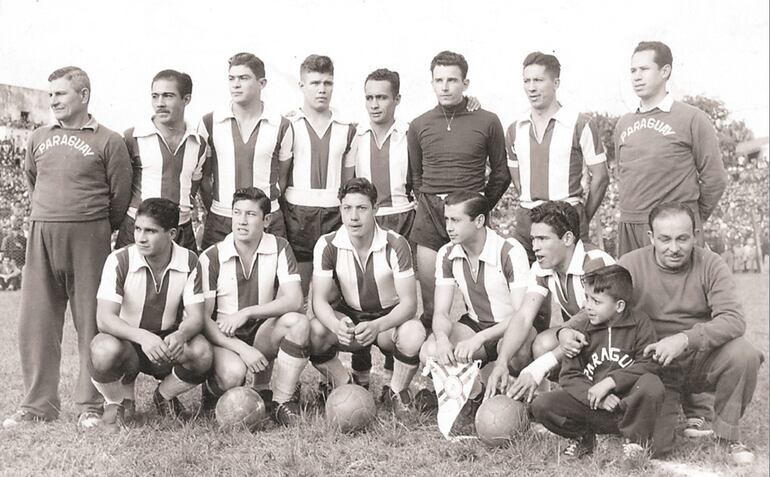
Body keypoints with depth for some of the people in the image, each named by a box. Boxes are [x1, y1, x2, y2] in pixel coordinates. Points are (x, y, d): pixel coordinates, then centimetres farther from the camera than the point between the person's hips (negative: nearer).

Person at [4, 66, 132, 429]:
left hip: (89, 238, -4)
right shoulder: (39, 139, 13)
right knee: (35, 322, 5)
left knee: (91, 322, -1)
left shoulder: (108, 142, -1)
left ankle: (90, 406, 8)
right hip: (40, 237, 5)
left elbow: (120, 196, 1)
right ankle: (38, 404, 14)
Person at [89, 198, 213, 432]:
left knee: (202, 353, -29)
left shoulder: (188, 261, -8)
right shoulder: (119, 261, -15)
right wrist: (142, 337, -41)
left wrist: (179, 336, -37)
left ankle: (165, 396, 6)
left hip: (167, 342, 2)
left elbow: (195, 316, -12)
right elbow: (104, 318, -23)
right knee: (106, 350, -37)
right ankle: (116, 402, 0)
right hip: (126, 339, -2)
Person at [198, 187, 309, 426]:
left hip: (264, 332, 2)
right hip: (224, 338, -2)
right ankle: (214, 390, 6)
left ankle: (281, 400, -16)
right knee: (232, 373, -34)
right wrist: (242, 348, -24)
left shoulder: (279, 248, -4)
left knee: (298, 322, -27)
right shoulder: (211, 258, -9)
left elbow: (294, 300, -14)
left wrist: (247, 312, -25)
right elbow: (202, 318, -12)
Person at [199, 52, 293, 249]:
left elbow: (283, 176, 9)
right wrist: (214, 209, 4)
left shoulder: (281, 126, 1)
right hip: (219, 222, 1)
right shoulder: (209, 122, 3)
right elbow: (204, 175, 9)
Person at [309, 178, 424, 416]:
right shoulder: (327, 245, -13)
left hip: (390, 318, -1)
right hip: (349, 316, 2)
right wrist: (337, 326, -38)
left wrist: (376, 326, -40)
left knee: (414, 334, -35)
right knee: (314, 331, -29)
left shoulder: (395, 244, -19)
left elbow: (408, 302, -21)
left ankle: (396, 393, -5)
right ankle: (344, 387, -1)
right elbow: (320, 300, -14)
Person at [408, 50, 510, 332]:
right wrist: (431, 205, 12)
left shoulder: (487, 122, 2)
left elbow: (500, 174, 10)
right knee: (429, 299, 0)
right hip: (429, 216, 2)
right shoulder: (419, 126, 8)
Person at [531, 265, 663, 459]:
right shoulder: (580, 331, 2)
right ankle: (583, 437, 7)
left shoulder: (640, 323, -3)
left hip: (628, 406, -2)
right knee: (540, 405, -19)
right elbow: (569, 376, 0)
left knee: (652, 384, -34)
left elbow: (649, 364, -11)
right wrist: (595, 397, -18)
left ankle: (636, 438, -7)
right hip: (593, 409, 2)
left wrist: (610, 381, -21)